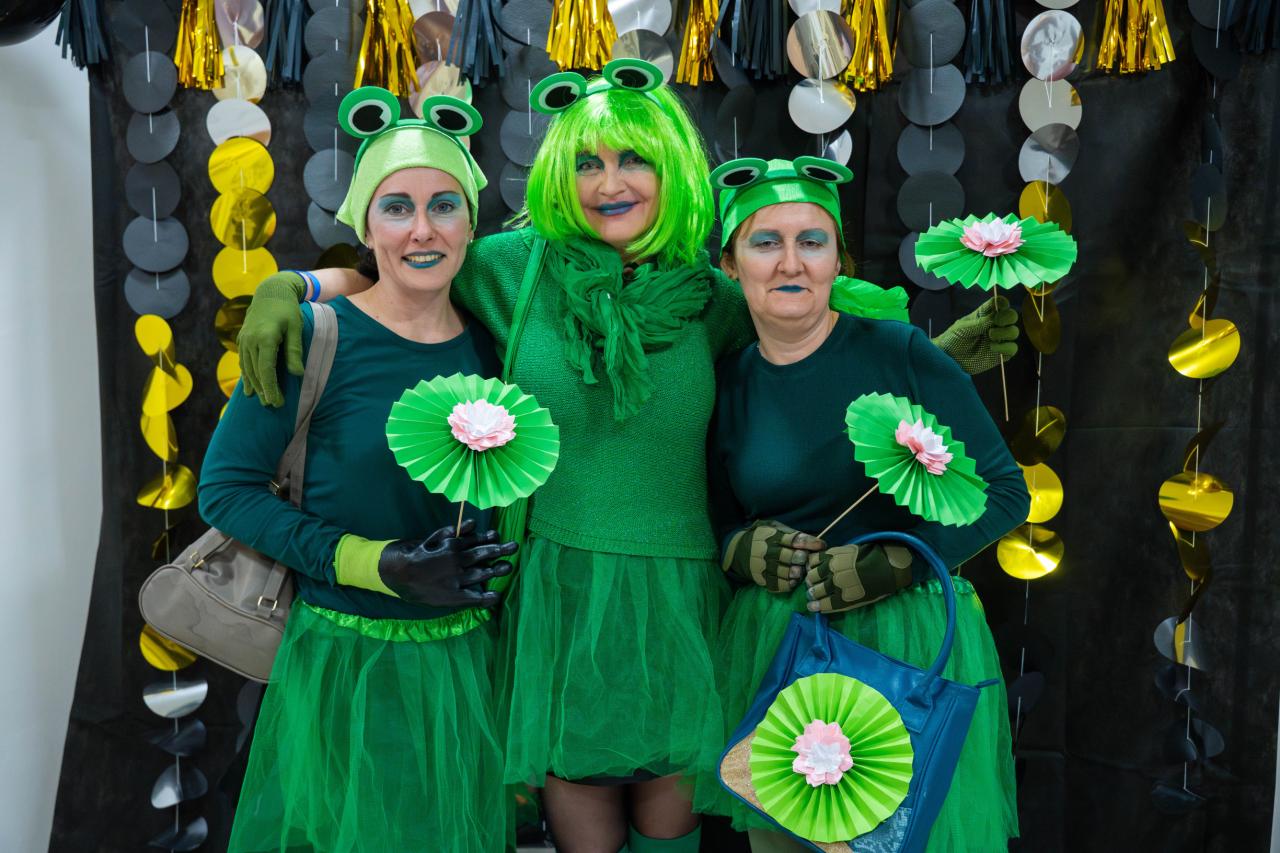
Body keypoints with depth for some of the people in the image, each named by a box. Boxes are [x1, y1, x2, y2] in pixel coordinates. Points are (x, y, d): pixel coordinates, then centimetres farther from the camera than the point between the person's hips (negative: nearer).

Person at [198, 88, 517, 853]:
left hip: (467, 663, 4)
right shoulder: (317, 337, -14)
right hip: (348, 664, -4)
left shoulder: (488, 345, 0)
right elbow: (226, 489, -12)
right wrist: (378, 565, -20)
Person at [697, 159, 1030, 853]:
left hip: (911, 642, -2)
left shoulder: (899, 351, -9)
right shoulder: (727, 384, 2)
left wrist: (898, 564, -17)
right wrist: (742, 550, -9)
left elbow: (1004, 490, -6)